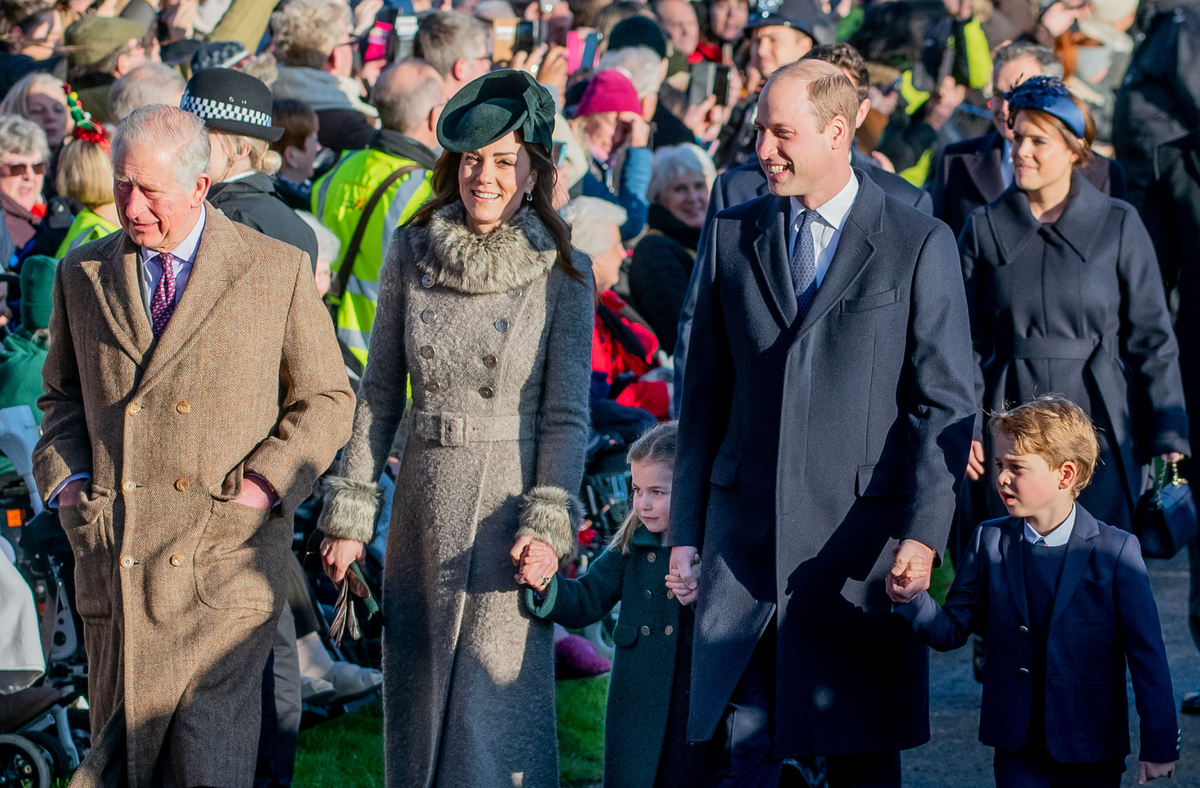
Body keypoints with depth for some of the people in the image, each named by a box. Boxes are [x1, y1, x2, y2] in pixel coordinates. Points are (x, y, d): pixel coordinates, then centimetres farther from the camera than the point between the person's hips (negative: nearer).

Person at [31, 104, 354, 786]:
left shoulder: (280, 272, 1)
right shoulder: (82, 274, 11)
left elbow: (327, 399, 7)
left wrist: (266, 482, -7)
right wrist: (66, 476, 4)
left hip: (224, 557, -3)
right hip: (114, 563, 3)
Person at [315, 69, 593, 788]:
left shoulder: (562, 271, -4)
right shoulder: (412, 253, 4)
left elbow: (567, 413, -3)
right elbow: (380, 395, 9)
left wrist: (549, 526, -14)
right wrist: (350, 515, 5)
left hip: (513, 500, -3)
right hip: (425, 503, 3)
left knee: (496, 705, -4)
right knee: (418, 695, 10)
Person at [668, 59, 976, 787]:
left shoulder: (921, 245, -1)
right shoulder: (731, 237, 10)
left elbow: (946, 403, -3)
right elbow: (704, 396, 12)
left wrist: (923, 533, -13)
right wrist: (686, 530, 8)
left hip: (861, 536, -3)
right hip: (744, 529, 3)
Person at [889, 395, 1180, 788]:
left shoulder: (1115, 550, -8)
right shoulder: (989, 542, 2)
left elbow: (1146, 652, -7)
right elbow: (952, 630, 4)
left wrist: (1159, 744, -6)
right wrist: (912, 600, -17)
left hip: (1092, 748, -2)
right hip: (1018, 747, 2)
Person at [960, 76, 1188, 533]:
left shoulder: (1119, 226, 2)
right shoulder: (984, 229, 6)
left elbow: (1151, 338, 3)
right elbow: (968, 339, 8)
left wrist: (1169, 437, -2)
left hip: (1100, 426, -1)